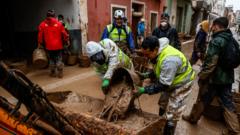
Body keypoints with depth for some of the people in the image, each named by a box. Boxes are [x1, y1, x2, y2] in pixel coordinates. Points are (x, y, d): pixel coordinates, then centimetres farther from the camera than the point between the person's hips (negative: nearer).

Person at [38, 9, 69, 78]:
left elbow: (40, 35, 3)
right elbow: (64, 33, 0)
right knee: (59, 59, 8)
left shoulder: (42, 24, -1)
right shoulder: (59, 24, -4)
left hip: (49, 46, 1)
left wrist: (40, 43, 15)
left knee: (51, 59, 14)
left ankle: (53, 73, 21)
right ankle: (60, 73, 6)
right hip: (58, 45, -1)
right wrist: (67, 40, 14)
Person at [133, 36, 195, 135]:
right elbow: (158, 70, 5)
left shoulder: (169, 60, -40)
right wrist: (146, 75, -10)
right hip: (169, 81, 9)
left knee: (171, 115, 0)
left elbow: (163, 85, -33)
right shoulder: (158, 52, -11)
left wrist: (144, 90, -31)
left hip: (181, 84, -8)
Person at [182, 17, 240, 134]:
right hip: (227, 77, 7)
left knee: (202, 100, 11)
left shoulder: (216, 41, -20)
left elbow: (210, 63, -24)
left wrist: (201, 76, -14)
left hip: (214, 77, -7)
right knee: (228, 103, 14)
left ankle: (193, 118, 31)